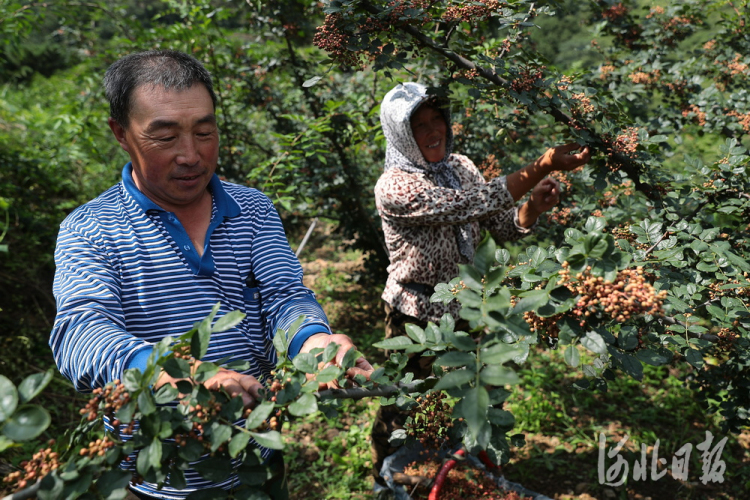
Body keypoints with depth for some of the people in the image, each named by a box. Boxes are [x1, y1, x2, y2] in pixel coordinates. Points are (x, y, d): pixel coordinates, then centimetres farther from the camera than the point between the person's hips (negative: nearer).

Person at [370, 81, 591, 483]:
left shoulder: (459, 166, -2)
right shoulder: (393, 187, -23)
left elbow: (501, 228, 1)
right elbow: (472, 205, -34)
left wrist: (532, 208, -21)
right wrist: (543, 166, -35)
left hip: (465, 305, 6)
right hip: (416, 314, -6)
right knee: (402, 404, 12)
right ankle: (385, 478, 39)